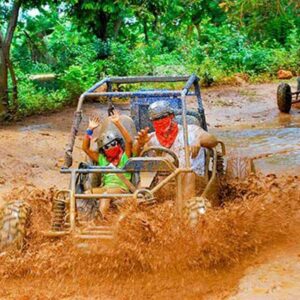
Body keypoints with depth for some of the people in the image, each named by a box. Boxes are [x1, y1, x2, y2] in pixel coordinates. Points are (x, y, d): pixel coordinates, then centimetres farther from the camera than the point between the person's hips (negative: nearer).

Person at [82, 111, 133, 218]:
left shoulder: (125, 157, 15)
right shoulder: (102, 159, 28)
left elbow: (129, 141, -4)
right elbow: (85, 148, 23)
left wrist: (118, 124, -9)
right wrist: (90, 130, 13)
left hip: (121, 188, -5)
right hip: (105, 188, 5)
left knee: (106, 194, -38)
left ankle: (101, 216, -60)